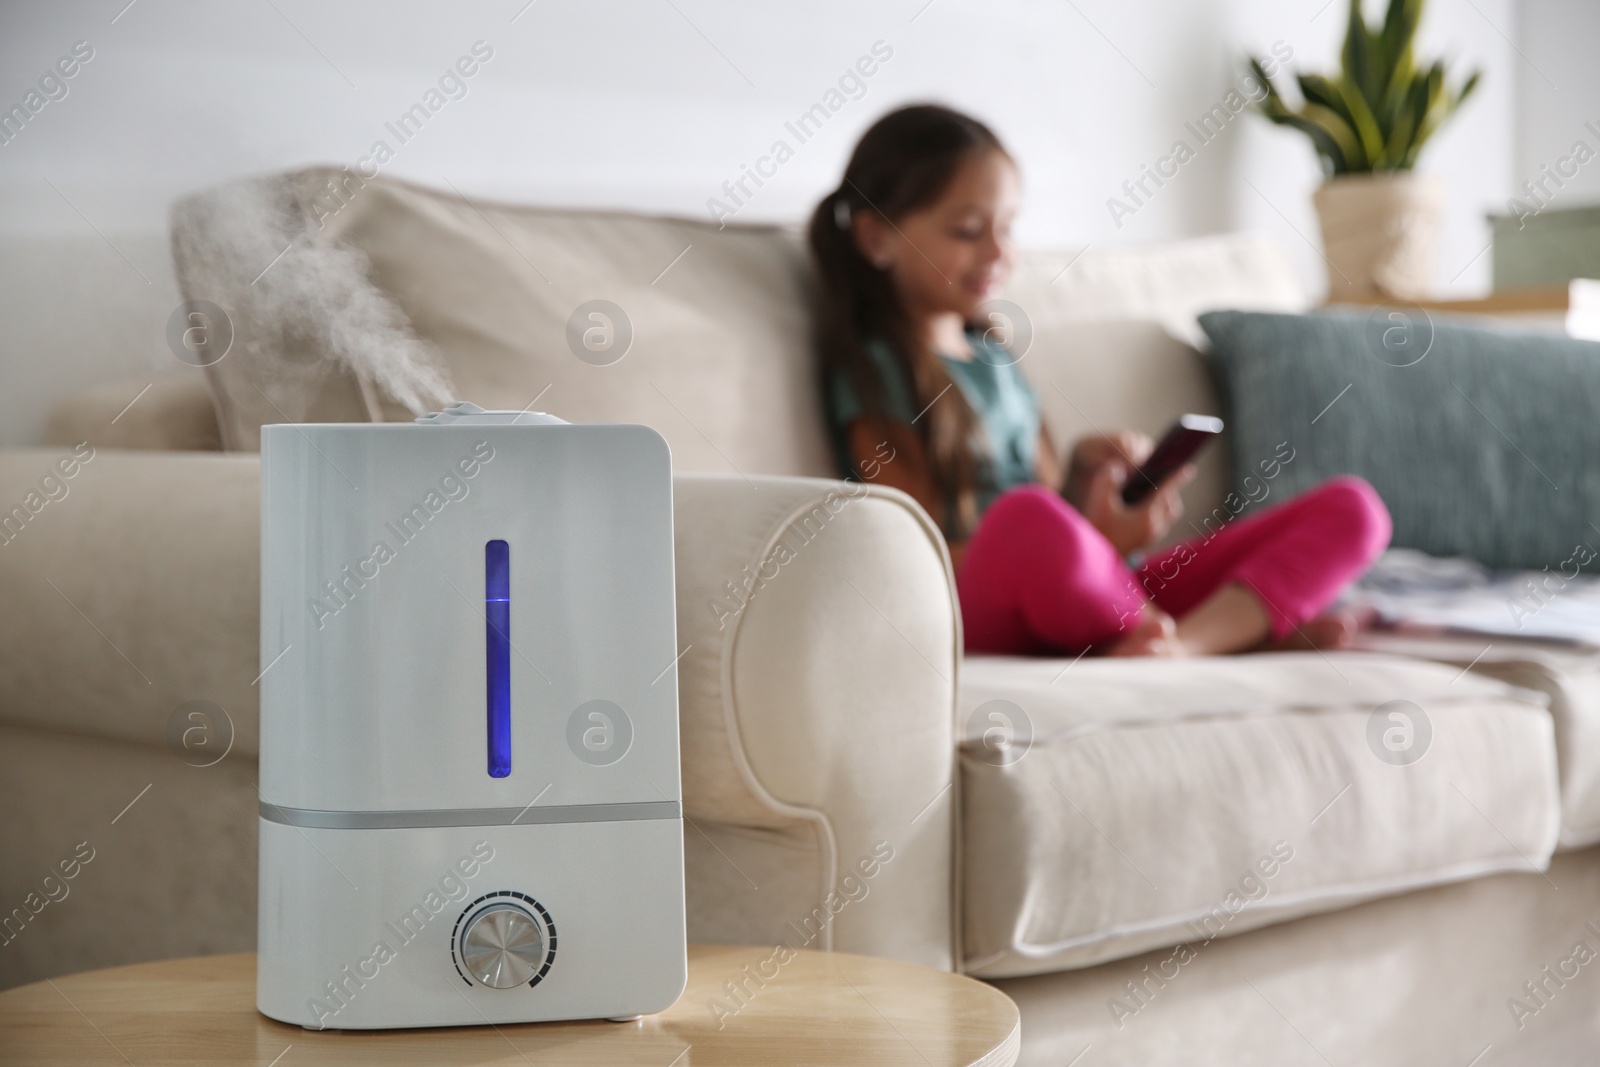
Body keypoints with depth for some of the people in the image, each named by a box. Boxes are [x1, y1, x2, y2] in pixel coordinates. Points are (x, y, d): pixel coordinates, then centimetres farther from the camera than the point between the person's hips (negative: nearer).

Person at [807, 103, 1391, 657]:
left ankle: (1189, 638, -31)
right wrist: (1095, 538, -17)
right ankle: (1249, 627, -19)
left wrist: (1082, 468, 5)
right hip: (981, 620, -8)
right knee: (1026, 517, -43)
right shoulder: (876, 369, 1)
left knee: (1352, 509, -2)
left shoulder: (993, 356, 24)